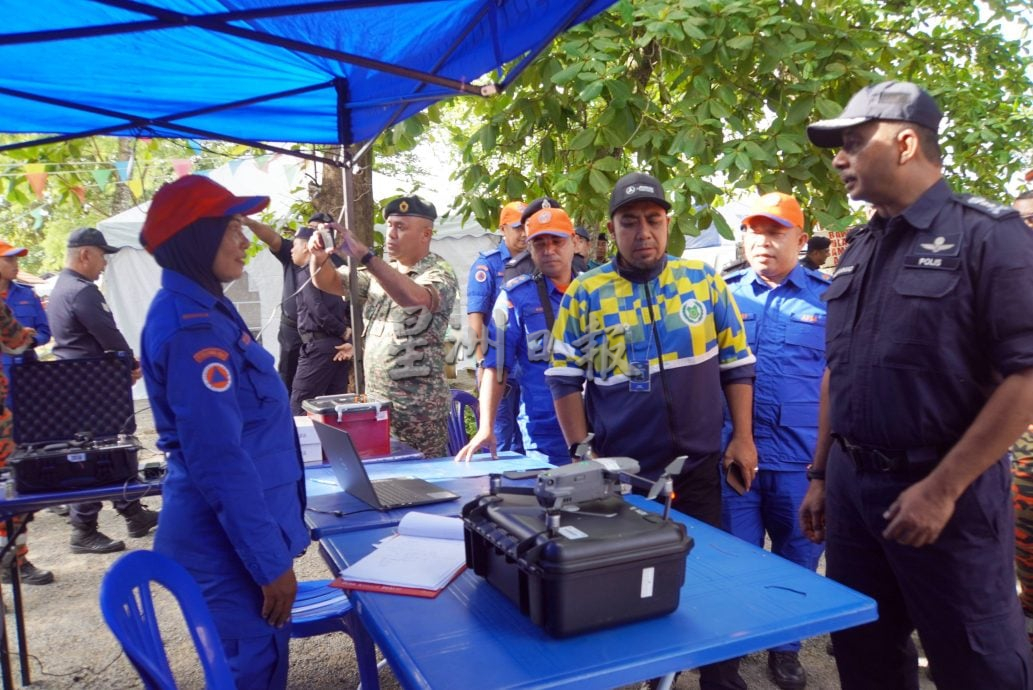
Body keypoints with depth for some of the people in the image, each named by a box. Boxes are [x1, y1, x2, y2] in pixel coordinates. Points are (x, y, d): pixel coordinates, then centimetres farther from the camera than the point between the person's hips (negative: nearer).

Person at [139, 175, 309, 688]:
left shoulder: (200, 309, 9)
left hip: (232, 530, 10)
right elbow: (218, 461, -26)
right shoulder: (192, 329, -23)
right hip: (230, 539, -10)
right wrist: (271, 561, -21)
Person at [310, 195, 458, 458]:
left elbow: (414, 297, -32)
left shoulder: (440, 273, -10)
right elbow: (328, 282, 11)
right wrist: (319, 258, -11)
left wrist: (363, 255, -35)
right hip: (374, 401, 7)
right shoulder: (381, 272, 13)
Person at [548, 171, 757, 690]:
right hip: (620, 472, -1)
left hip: (698, 466, 2)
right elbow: (565, 380, -2)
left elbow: (737, 365, 6)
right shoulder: (584, 294, -3)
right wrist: (582, 453, -6)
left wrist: (742, 437, 2)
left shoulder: (705, 282, 2)